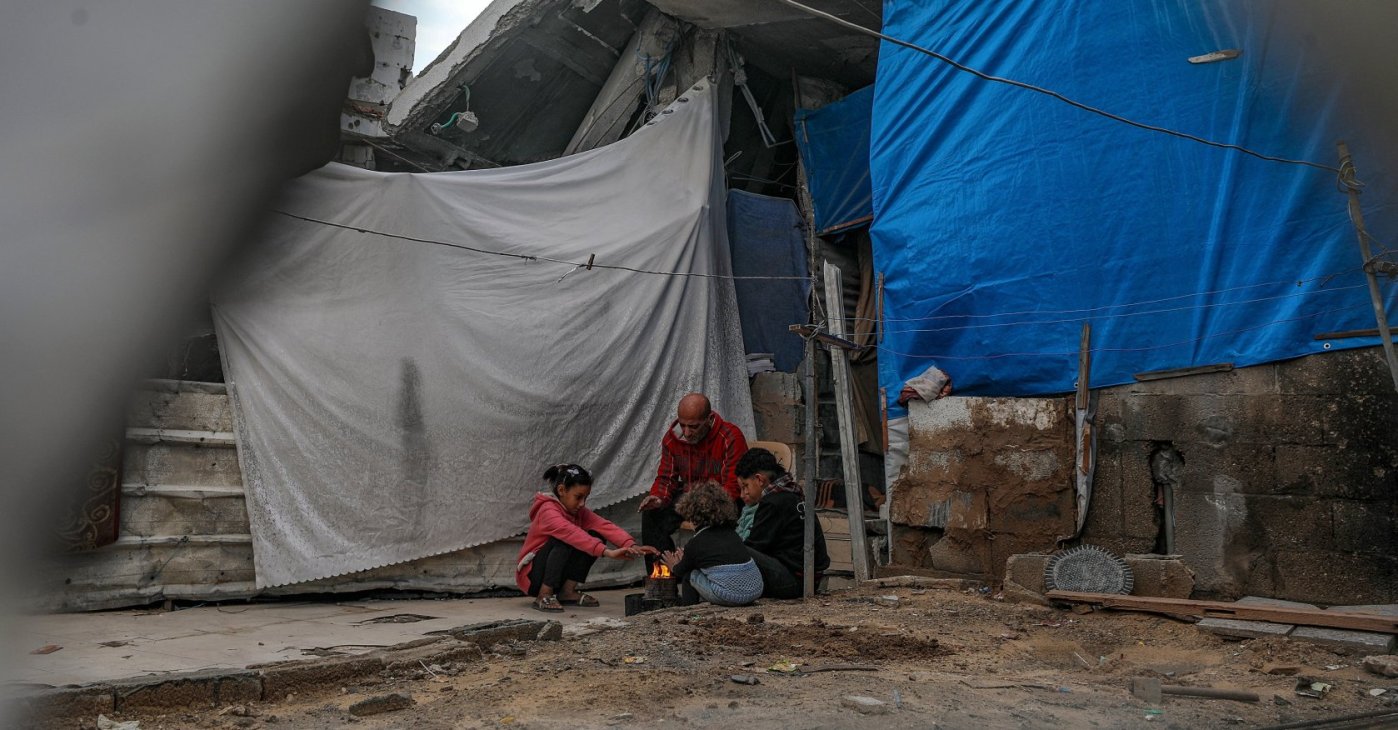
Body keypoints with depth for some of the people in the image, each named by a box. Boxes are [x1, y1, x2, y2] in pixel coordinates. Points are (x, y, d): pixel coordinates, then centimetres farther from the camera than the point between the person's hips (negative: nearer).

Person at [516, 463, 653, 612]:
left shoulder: (579, 512, 1)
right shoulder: (548, 511, -23)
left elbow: (605, 526, -16)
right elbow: (572, 533, -40)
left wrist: (630, 545, -34)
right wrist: (607, 552, -51)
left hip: (558, 577, 7)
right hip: (531, 575, -7)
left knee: (596, 537, -10)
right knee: (564, 539, -32)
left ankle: (568, 591, -6)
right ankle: (544, 595, -23)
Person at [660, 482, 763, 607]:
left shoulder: (695, 543, 1)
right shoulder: (731, 533, 17)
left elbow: (680, 572, 20)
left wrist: (674, 567, 43)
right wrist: (685, 560, 46)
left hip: (729, 595, -6)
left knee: (690, 574, 13)